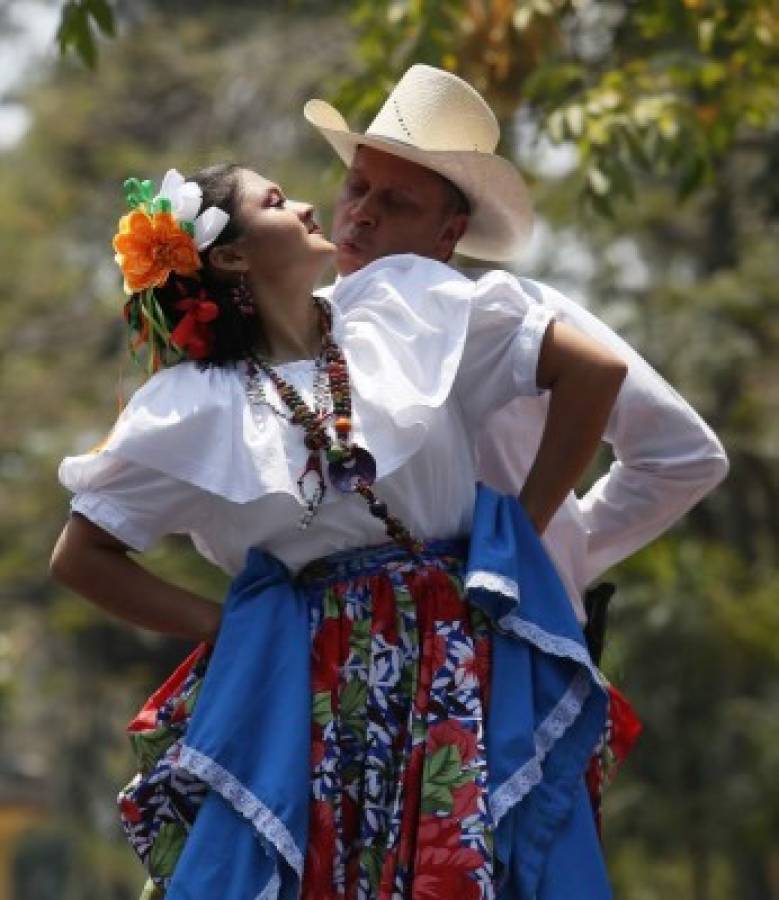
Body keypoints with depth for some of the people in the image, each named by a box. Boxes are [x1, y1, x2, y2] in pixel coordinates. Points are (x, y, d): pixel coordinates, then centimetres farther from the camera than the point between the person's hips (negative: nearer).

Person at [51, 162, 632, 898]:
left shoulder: (402, 302, 3)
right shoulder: (195, 408, 2)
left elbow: (594, 369, 2)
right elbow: (80, 558, 6)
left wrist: (524, 528, 4)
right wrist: (224, 628, 1)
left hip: (467, 664, 1)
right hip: (303, 689, 0)